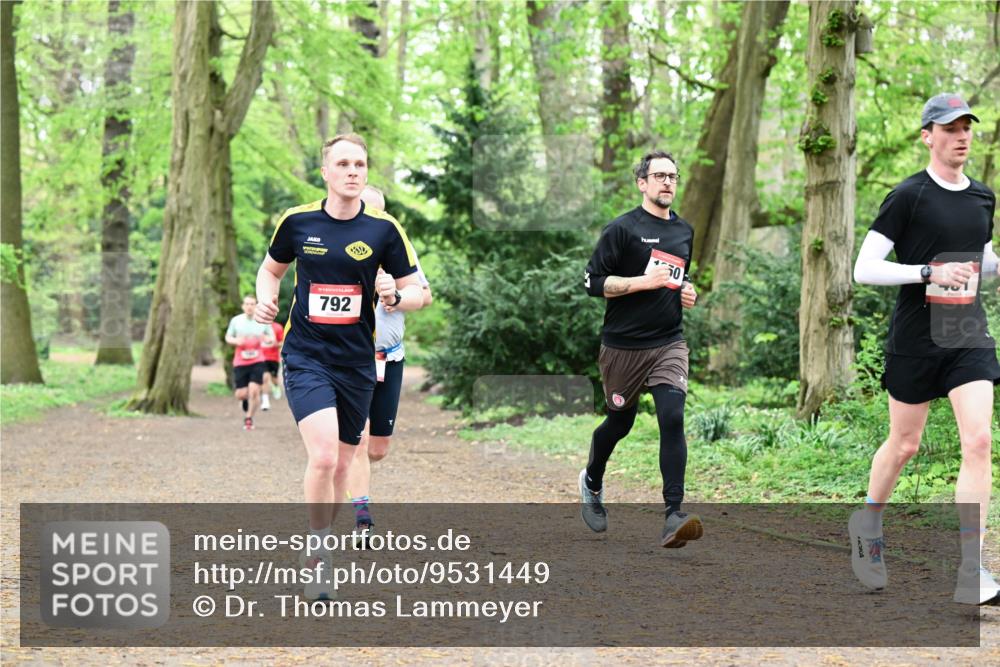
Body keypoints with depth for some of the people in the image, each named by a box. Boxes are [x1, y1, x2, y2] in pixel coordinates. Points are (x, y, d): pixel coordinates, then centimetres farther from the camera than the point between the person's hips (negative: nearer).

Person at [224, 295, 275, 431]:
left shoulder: (262, 321, 1)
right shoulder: (236, 320, 1)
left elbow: (272, 338, 10)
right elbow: (228, 337, 11)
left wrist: (267, 339, -14)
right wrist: (235, 341, -11)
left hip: (257, 361, -1)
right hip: (240, 362, 1)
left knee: (254, 390, -14)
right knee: (241, 395, -1)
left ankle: (249, 417, 4)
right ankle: (246, 406, 34)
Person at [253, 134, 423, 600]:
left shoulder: (383, 229, -3)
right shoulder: (297, 222, -2)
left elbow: (417, 292, 2)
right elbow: (271, 268, 17)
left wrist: (396, 296, -19)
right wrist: (266, 298, -4)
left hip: (357, 363, 2)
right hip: (305, 356, -2)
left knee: (340, 465, 12)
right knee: (323, 456, -21)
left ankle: (320, 548, 33)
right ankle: (319, 556, -7)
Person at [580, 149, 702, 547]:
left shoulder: (684, 231, 12)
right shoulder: (623, 228, -7)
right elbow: (593, 282, -11)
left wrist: (687, 292, 7)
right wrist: (642, 281, -20)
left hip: (669, 343, 3)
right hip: (623, 346, -3)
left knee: (673, 419, -16)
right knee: (620, 422, 12)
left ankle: (673, 517, -20)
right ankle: (592, 482, 44)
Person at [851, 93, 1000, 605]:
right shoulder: (908, 196, -9)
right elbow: (864, 269, -13)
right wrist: (929, 272, -23)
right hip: (915, 338, -4)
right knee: (904, 444, 9)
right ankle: (867, 525, 38)